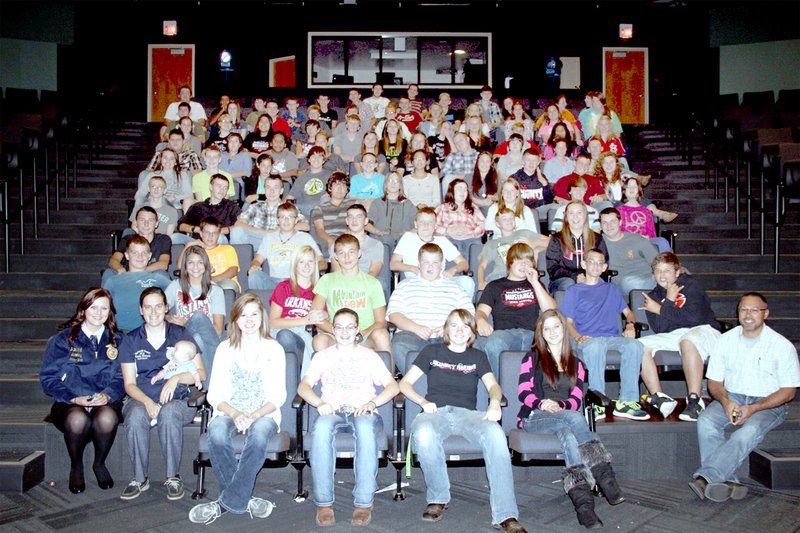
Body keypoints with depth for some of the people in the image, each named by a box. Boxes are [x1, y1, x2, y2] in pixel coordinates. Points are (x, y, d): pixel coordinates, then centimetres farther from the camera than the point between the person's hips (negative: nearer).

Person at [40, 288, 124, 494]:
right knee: (77, 419, -36)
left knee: (106, 418, -35)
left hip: (106, 402, 1)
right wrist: (75, 399, -13)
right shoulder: (63, 339, 8)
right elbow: (49, 378, 2)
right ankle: (76, 467, -5)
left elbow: (122, 378, 7)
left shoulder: (117, 341, 13)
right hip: (69, 403, -1)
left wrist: (108, 394, -15)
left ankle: (100, 464, -4)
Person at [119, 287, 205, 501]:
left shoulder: (180, 335, 8)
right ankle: (140, 478, -16)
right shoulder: (130, 341, 11)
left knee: (169, 413, -36)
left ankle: (173, 477, -21)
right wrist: (147, 402, -15)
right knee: (136, 416, -34)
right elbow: (129, 384, 5)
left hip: (178, 401, -1)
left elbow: (201, 373, 5)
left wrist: (177, 378, -14)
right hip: (142, 399, 1)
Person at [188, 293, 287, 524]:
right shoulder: (225, 349, 10)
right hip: (230, 412, 1)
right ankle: (243, 501, -23)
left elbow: (278, 396, 0)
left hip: (264, 414, -1)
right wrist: (235, 414, -17)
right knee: (217, 432, -34)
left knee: (259, 432, -37)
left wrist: (255, 415, -18)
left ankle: (227, 502, -28)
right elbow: (214, 395, 2)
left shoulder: (274, 349, 7)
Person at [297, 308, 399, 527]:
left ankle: (364, 502, -34)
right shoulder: (323, 356, 20)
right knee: (321, 428, -37)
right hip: (332, 411, 1)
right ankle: (323, 502, -31)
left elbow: (393, 386, 7)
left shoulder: (369, 356, 18)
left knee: (365, 427, -39)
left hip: (363, 412, -1)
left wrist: (372, 403, -12)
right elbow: (303, 386, 8)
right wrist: (319, 403, -13)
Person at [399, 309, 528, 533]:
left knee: (495, 433, -35)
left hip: (467, 413, 1)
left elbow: (492, 385, 9)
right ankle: (438, 499, -17)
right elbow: (405, 383, 15)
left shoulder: (477, 356, 24)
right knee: (423, 433, -39)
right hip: (436, 412, -1)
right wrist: (423, 402, -5)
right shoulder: (432, 352, 21)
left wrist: (494, 402, -16)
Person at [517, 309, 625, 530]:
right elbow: (524, 392, 1)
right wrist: (542, 404, -20)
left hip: (564, 417, 2)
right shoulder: (532, 357, 14)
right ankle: (605, 476, -43)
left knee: (566, 432, -37)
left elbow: (576, 400, 9)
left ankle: (582, 501, -51)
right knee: (574, 418, -35)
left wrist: (559, 405, -14)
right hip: (534, 418, -2)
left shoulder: (576, 364, 23)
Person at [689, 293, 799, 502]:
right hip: (731, 398, 3)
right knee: (706, 421, -28)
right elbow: (714, 382, 8)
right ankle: (728, 481, -31)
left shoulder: (782, 345, -3)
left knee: (749, 430, -35)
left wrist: (753, 409, -17)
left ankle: (704, 477, -38)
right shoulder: (724, 341, 5)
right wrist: (726, 402, -15)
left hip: (768, 404, -3)